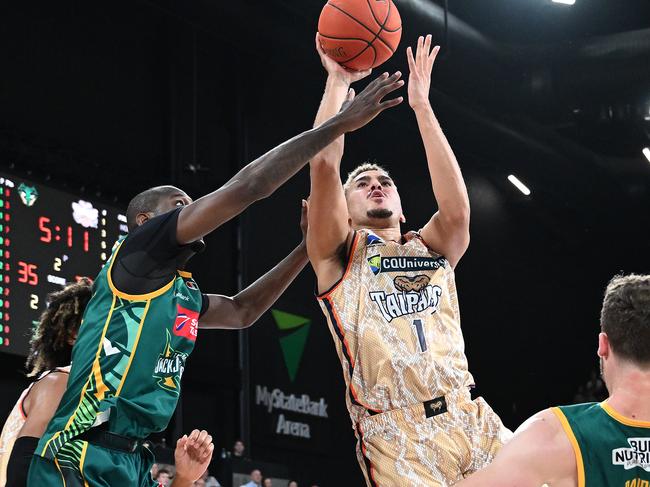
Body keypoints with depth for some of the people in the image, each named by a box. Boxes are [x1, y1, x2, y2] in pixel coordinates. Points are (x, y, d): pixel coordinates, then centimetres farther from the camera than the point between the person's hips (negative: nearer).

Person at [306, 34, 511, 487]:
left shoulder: (432, 250, 19)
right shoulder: (339, 255, 11)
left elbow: (456, 209, -3)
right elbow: (324, 164, -4)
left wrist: (421, 105, -4)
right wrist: (338, 81, 1)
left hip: (470, 419, 3)